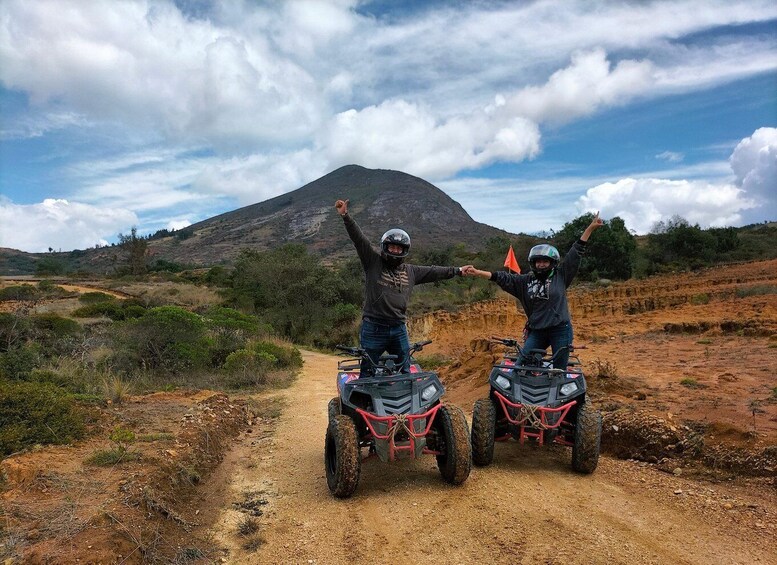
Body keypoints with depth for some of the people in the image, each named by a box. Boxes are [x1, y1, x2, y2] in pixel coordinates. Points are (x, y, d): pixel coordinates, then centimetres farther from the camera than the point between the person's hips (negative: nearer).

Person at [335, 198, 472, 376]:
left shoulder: (411, 272, 12)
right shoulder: (373, 262, -2)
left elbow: (433, 272, 22)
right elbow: (358, 238, -12)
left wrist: (457, 270, 26)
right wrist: (346, 216, -22)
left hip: (399, 329, 5)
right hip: (373, 328, -4)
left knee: (405, 372, 15)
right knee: (368, 373, 3)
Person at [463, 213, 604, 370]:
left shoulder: (560, 276, 2)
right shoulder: (525, 281, 8)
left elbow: (576, 252, 2)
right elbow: (503, 278, 2)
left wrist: (590, 228, 0)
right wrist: (477, 272, -8)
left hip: (560, 329, -2)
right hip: (536, 331, 2)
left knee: (559, 371, 5)